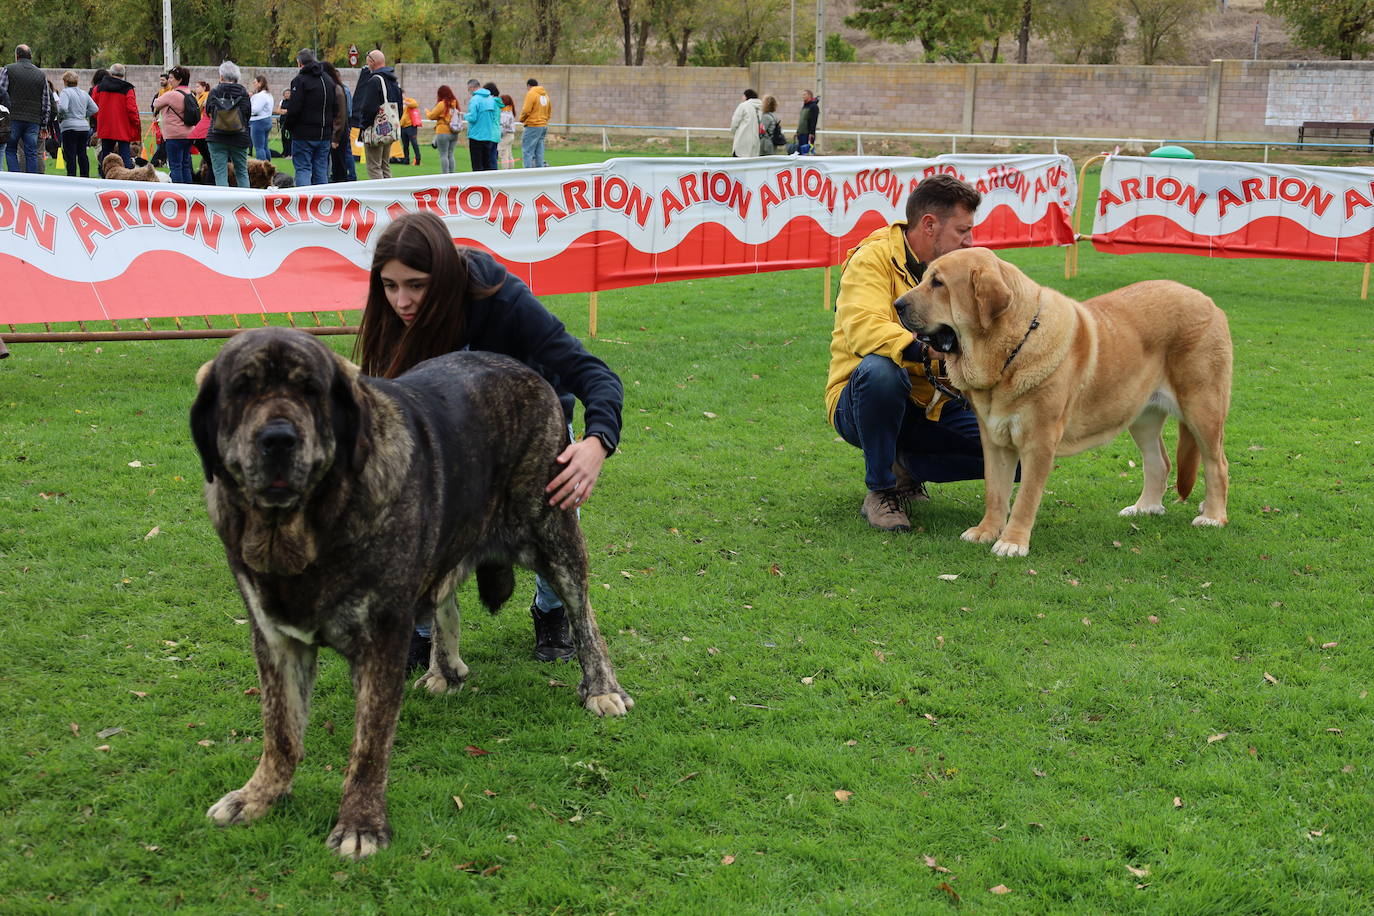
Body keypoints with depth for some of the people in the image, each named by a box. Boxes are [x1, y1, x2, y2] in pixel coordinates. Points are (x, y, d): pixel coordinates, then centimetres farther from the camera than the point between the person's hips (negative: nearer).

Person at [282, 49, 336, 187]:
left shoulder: (300, 80, -10)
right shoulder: (328, 79, 12)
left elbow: (294, 108, -14)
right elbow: (336, 108, 15)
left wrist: (287, 125, 1)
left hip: (304, 134, -6)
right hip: (325, 134, 6)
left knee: (303, 169, -4)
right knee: (321, 170, 9)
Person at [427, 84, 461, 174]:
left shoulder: (442, 104, -11)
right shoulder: (455, 103, 6)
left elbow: (431, 116, -4)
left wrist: (427, 112, 19)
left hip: (443, 132, -6)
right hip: (454, 133, 6)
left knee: (443, 155, -2)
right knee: (450, 155, 13)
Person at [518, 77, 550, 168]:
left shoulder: (531, 94, -10)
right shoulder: (545, 94, 13)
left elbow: (526, 110, -15)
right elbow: (549, 111, 17)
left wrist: (521, 119, 2)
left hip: (533, 126, -8)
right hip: (544, 126, 8)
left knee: (527, 150, -6)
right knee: (539, 151, 11)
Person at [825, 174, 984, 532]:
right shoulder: (874, 257, -12)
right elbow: (863, 327, -30)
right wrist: (928, 351, -42)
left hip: (933, 409, 5)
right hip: (860, 403, -5)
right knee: (881, 369, -40)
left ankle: (907, 466, 7)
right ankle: (880, 490, -19)